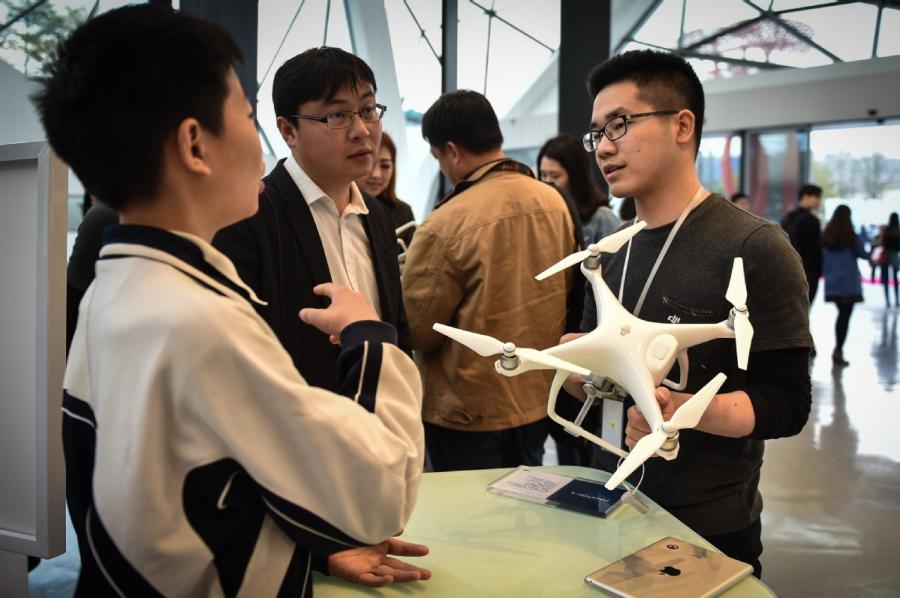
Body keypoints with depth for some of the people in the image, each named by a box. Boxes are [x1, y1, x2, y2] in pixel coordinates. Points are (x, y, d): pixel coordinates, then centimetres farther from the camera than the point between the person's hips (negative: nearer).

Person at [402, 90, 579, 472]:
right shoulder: (555, 203, -4)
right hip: (539, 401, 6)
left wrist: (413, 275, 5)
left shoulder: (445, 225, -23)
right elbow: (568, 296, 7)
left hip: (468, 414, -5)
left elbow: (416, 333, -14)